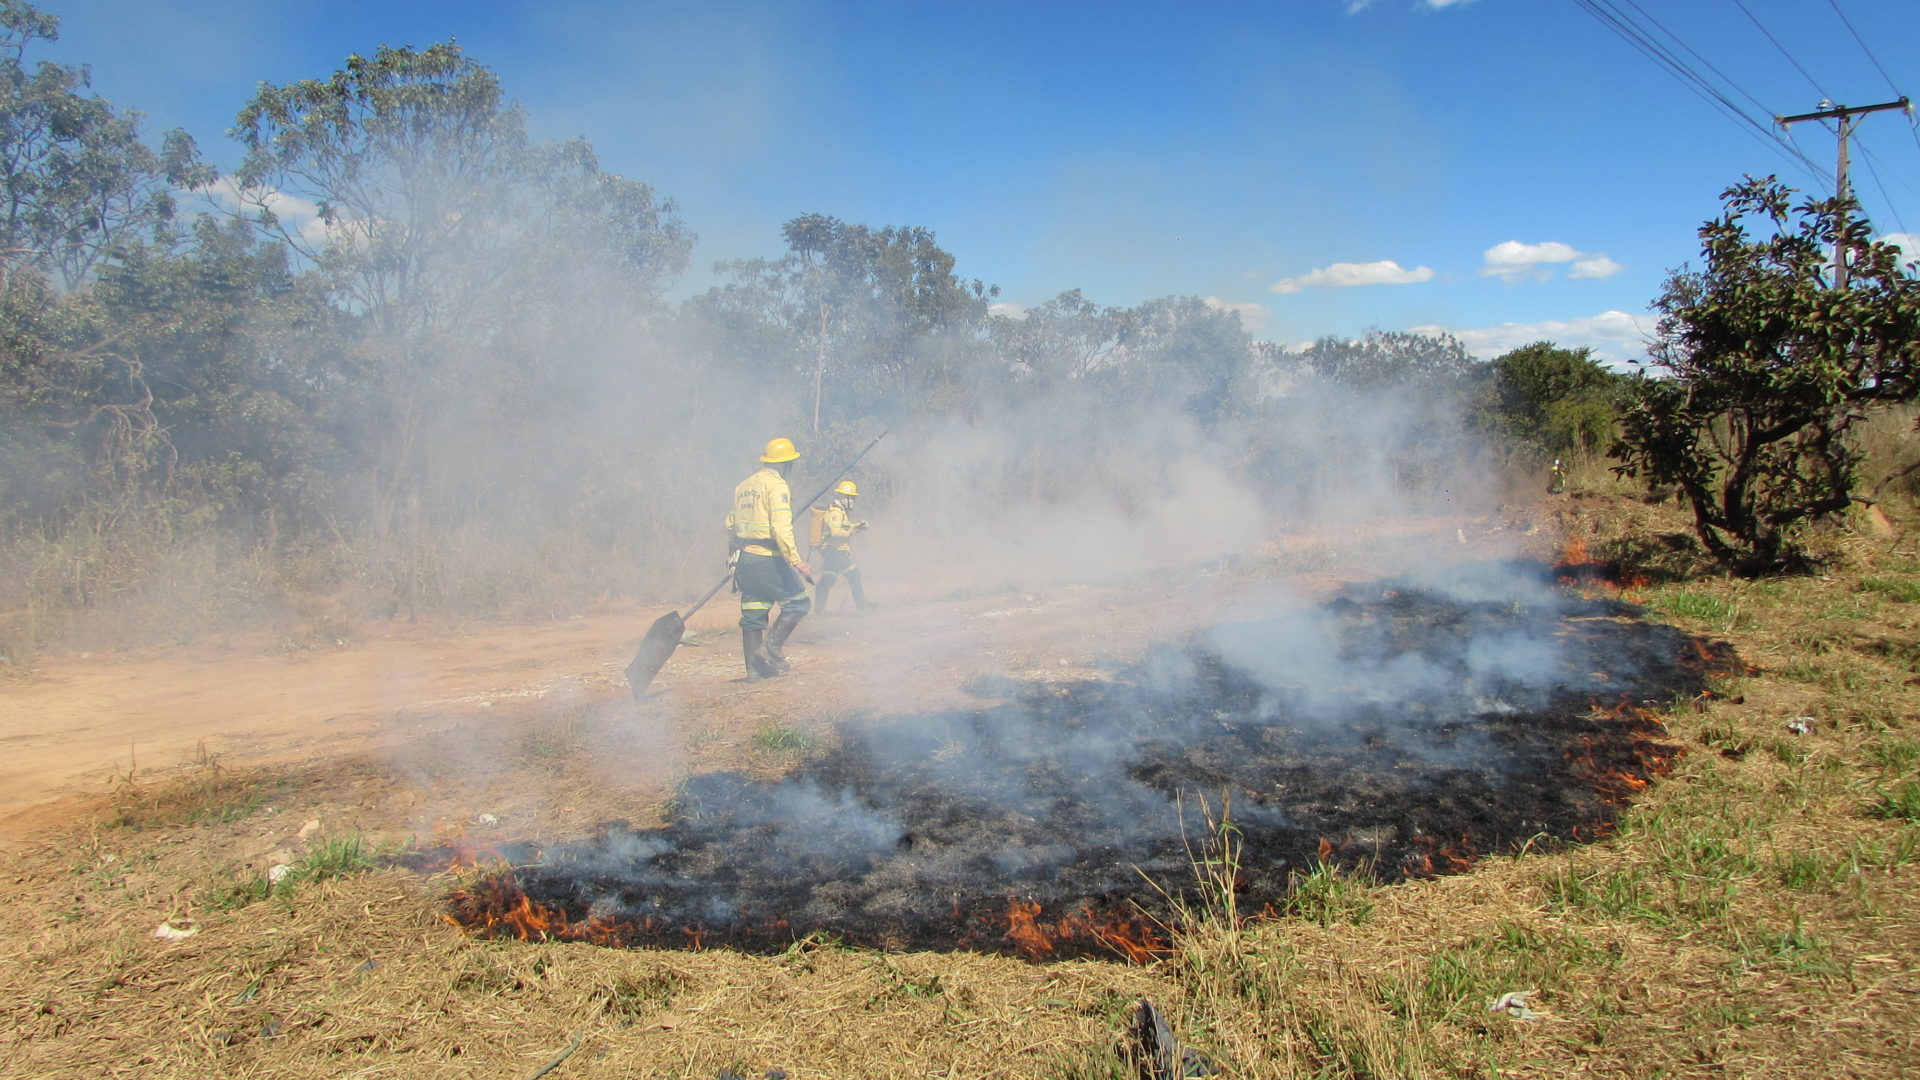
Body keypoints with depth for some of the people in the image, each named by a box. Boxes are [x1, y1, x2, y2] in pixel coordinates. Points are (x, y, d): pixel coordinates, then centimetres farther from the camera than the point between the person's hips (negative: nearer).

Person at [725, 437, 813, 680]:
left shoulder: (742, 486, 16)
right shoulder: (777, 485, -9)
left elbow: (730, 525, 19)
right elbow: (781, 528, -19)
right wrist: (797, 561, -21)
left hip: (744, 558, 8)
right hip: (768, 559, -8)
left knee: (752, 614, 9)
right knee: (798, 603, 2)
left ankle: (755, 668, 10)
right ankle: (771, 646, -8)